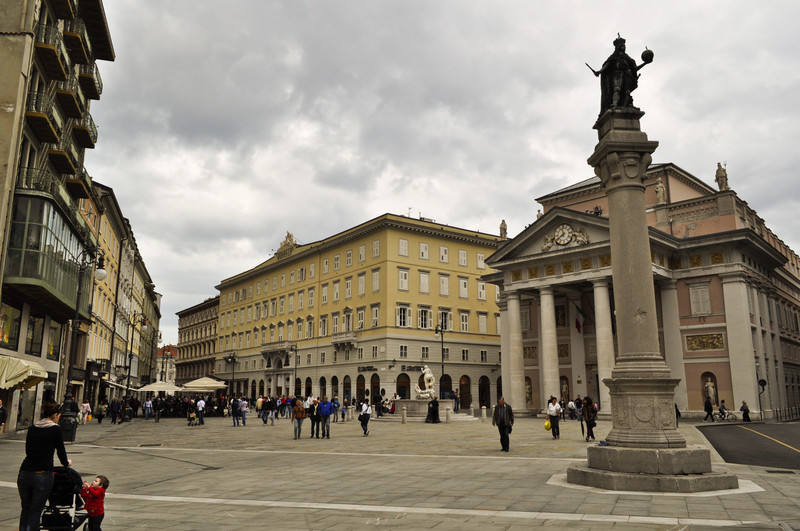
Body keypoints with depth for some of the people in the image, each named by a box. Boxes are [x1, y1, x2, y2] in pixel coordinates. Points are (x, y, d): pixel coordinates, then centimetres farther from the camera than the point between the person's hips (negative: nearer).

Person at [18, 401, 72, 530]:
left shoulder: (32, 428, 11)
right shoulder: (55, 429, -5)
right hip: (43, 475, -5)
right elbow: (61, 451, -1)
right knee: (35, 510, 5)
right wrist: (67, 463, 19)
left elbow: (28, 450, 20)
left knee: (25, 508, 20)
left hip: (24, 473, 5)